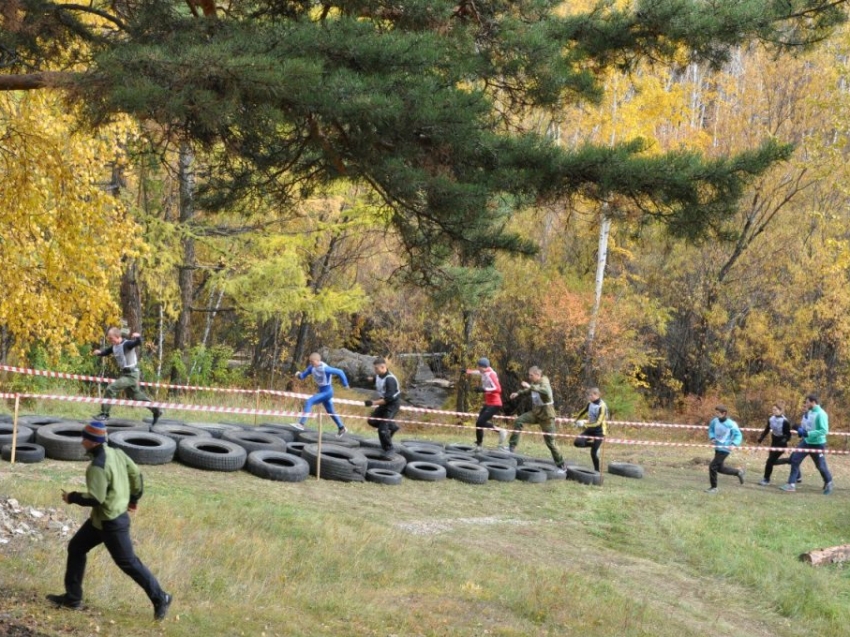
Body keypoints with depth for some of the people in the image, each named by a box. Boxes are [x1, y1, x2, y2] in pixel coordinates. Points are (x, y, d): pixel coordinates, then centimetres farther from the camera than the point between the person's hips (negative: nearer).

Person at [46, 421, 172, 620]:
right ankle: (72, 598, 23)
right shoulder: (116, 453, 1)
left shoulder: (98, 466, -26)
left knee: (128, 563, 1)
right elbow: (136, 474, 9)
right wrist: (134, 498, 23)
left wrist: (72, 497, -12)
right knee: (76, 548, 16)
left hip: (111, 522, -10)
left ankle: (160, 599, 12)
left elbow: (95, 498, -28)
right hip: (101, 518, 10)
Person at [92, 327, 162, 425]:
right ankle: (156, 411, 34)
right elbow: (106, 352, 17)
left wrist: (138, 337, -58)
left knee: (111, 388, -18)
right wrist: (99, 352, -5)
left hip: (131, 375, -10)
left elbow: (138, 343, -35)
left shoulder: (127, 344, -19)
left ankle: (104, 414, -10)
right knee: (137, 395, 21)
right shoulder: (114, 346, 6)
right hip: (125, 374, 10)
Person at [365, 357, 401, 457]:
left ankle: (388, 449, 5)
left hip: (393, 403, -9)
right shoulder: (378, 375, -3)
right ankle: (392, 426, 25)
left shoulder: (390, 379, -29)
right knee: (372, 420, 9)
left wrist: (373, 403, -34)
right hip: (384, 401, 9)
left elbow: (388, 398, -31)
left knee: (382, 428, -12)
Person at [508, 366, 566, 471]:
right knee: (518, 421, -12)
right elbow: (529, 390, 23)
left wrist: (530, 386, -47)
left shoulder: (544, 381, -20)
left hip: (546, 415, -7)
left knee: (550, 441, -3)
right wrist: (518, 393, 6)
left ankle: (561, 465, 11)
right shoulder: (534, 383, 1)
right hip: (535, 412, 7)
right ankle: (512, 447, -5)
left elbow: (546, 391, -43)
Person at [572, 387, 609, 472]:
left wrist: (584, 424, -31)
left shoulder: (602, 406, -22)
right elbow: (583, 411, 20)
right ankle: (593, 444, 15)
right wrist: (576, 420, 23)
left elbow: (598, 423, -27)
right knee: (577, 442, -10)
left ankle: (597, 470, 11)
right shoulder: (590, 403, -1)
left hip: (599, 431, -6)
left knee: (593, 452, -7)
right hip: (590, 428, 6)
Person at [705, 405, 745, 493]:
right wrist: (712, 438, -3)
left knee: (713, 466, -10)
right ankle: (738, 472, 40)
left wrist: (733, 444, -30)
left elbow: (738, 435, -14)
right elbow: (711, 429, 15)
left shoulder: (730, 424, -21)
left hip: (725, 449, -7)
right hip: (717, 447, 7)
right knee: (719, 468, 19)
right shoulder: (715, 420, -4)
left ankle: (713, 487, 7)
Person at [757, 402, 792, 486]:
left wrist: (784, 440, -36)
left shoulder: (785, 421, -21)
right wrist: (761, 438, -7)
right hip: (774, 443, 7)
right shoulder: (771, 419, -4)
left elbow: (788, 435, -16)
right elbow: (766, 430, 7)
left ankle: (766, 479, 7)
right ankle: (789, 460, 36)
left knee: (770, 460, -8)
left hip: (781, 444, -7)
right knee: (773, 461, 13)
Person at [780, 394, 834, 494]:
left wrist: (809, 433, -29)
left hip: (817, 444, -7)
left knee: (821, 466, 8)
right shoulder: (809, 412, 5)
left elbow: (824, 430, -26)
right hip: (806, 442, 7)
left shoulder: (821, 414, -20)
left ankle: (828, 483, 34)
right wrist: (802, 430, 0)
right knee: (795, 459, -3)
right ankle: (791, 484, -1)